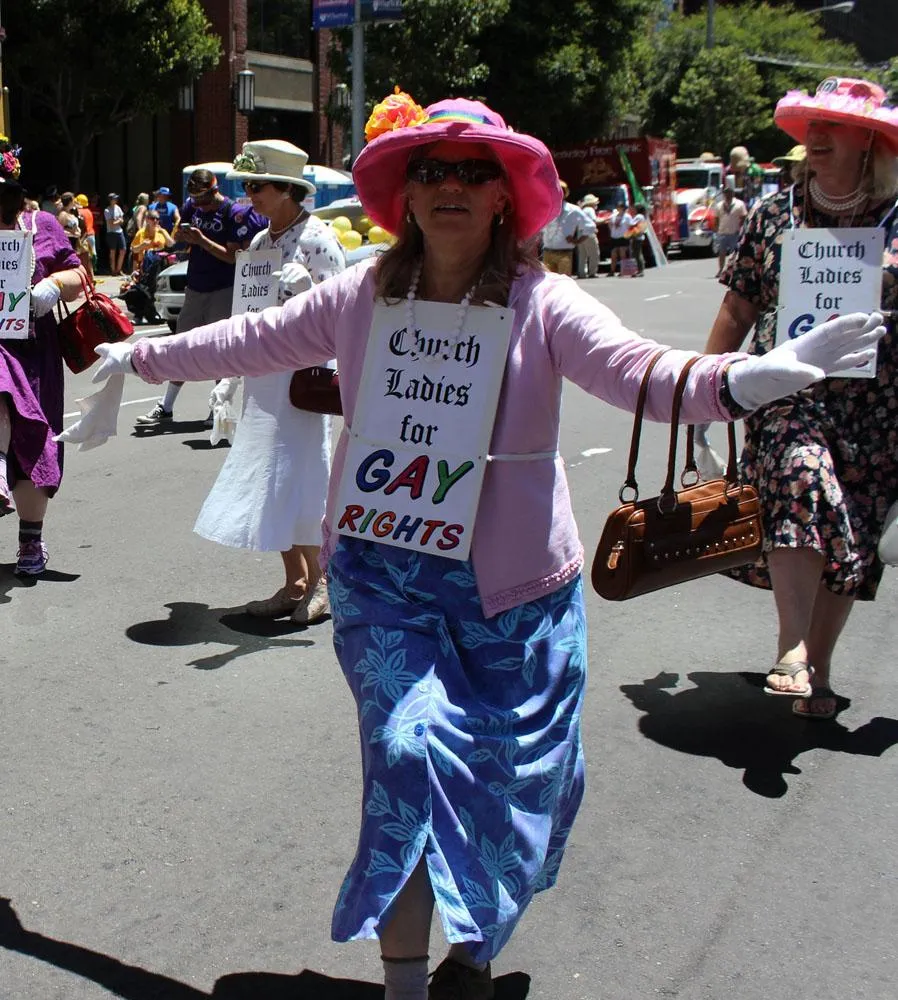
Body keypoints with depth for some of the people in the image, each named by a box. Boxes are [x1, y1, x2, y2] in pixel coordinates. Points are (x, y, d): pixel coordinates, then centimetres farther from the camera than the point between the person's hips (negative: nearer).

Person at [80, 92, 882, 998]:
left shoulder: (540, 304, -10)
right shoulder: (361, 296, -1)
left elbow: (640, 372, -24)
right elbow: (250, 341, 12)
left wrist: (749, 377, -43)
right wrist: (141, 355, 21)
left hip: (509, 583, -1)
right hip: (381, 571, 1)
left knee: (506, 773, 8)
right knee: (410, 746, -15)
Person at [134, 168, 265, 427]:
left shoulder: (234, 213, -12)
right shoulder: (191, 206, 6)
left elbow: (232, 256, -16)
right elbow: (177, 236, 18)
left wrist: (202, 240, -24)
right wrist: (182, 235, -5)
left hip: (223, 291, -6)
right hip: (194, 288, 6)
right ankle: (165, 408, 14)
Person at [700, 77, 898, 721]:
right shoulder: (776, 214, 6)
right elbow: (738, 311, 12)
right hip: (789, 395, -1)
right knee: (803, 479, -27)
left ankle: (817, 671, 20)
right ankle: (793, 648, -22)